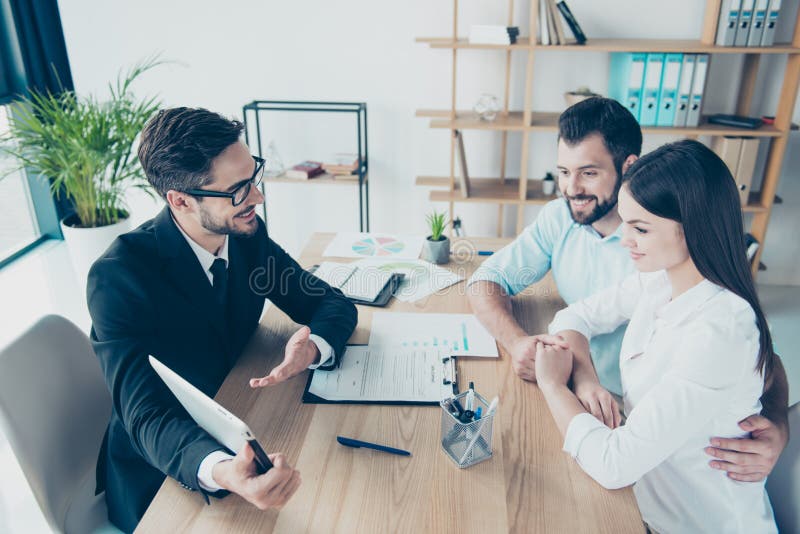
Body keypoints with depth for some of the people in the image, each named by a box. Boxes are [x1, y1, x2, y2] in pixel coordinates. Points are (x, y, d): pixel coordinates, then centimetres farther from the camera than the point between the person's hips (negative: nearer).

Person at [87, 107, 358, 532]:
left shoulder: (248, 234, -8)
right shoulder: (118, 276, -24)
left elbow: (332, 303, -2)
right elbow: (146, 416, -28)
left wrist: (314, 346, -27)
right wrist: (220, 472, -50)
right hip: (158, 472, -5)